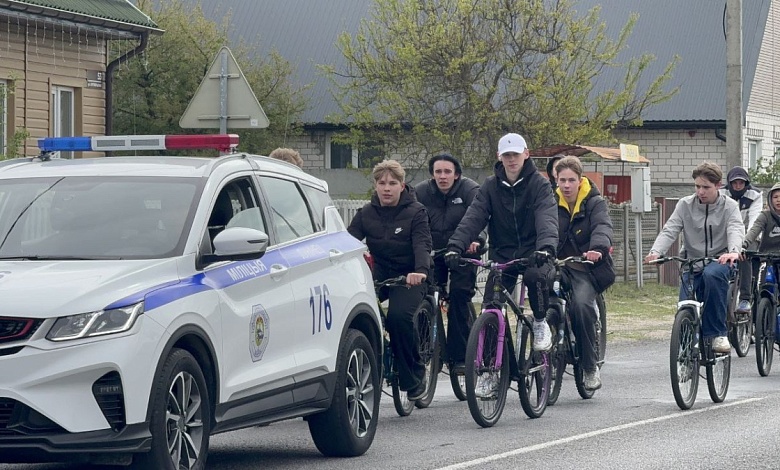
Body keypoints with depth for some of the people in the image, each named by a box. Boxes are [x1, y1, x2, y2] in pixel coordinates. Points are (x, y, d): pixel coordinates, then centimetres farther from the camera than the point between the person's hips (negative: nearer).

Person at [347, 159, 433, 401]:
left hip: (408, 278, -4)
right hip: (379, 274, 4)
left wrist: (421, 271, -41)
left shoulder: (415, 212, -6)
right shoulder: (366, 213, 4)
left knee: (399, 315, -31)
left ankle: (415, 378, -13)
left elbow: (422, 244, -20)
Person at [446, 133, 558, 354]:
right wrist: (456, 245, -24)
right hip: (501, 255, 3)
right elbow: (473, 217, -7)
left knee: (536, 276, -35)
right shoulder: (490, 186, 5)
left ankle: (540, 323, -9)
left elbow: (547, 219, -21)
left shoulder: (538, 184, -4)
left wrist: (546, 247, -41)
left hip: (533, 253, -3)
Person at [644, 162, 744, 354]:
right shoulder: (686, 205, 3)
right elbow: (669, 230, -7)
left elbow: (736, 230, -19)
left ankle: (717, 334, -28)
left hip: (719, 260, -2)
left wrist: (733, 251, -42)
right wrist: (655, 251, -28)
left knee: (712, 274, -38)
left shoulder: (729, 206, -1)